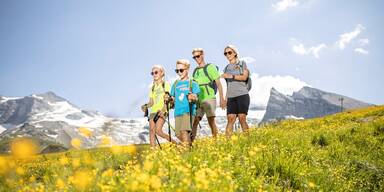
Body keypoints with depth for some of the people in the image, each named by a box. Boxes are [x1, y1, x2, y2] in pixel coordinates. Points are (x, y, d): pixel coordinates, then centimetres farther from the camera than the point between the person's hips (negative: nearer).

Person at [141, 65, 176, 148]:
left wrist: (163, 111, -21)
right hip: (153, 111, 6)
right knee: (151, 131, -5)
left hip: (162, 112, -6)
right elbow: (151, 102, 15)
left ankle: (174, 142, -2)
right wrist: (146, 106, -7)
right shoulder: (152, 87, 18)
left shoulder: (166, 85, 3)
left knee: (158, 131, -18)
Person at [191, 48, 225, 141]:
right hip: (198, 101, 5)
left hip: (209, 99, -5)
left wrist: (221, 99, -9)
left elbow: (218, 84, -4)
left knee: (211, 121, -4)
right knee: (194, 122, -3)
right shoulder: (195, 71, 17)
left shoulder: (210, 67, 0)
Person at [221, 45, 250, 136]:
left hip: (242, 95, -3)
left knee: (242, 118, -10)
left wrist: (231, 76, -17)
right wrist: (225, 99, 13)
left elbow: (244, 77, -5)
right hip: (231, 97, 3)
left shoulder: (242, 63, 10)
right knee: (230, 119, -8)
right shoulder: (226, 68, 19)